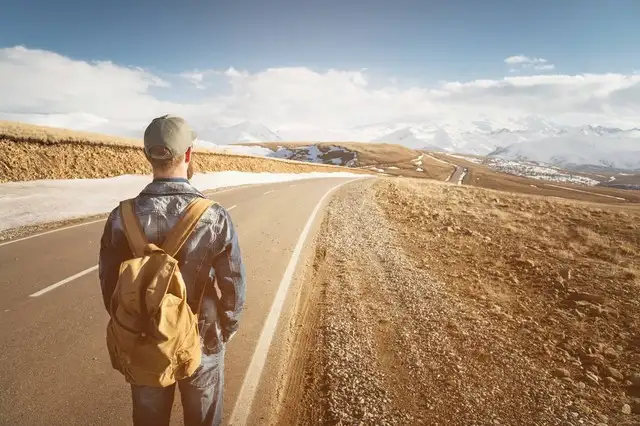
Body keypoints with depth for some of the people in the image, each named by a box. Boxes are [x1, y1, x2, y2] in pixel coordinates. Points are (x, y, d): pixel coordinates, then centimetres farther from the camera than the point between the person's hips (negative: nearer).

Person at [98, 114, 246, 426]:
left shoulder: (122, 218, -17)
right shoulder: (215, 218, -23)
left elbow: (110, 286, -5)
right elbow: (233, 285, -15)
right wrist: (226, 329, 4)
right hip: (202, 341, -1)